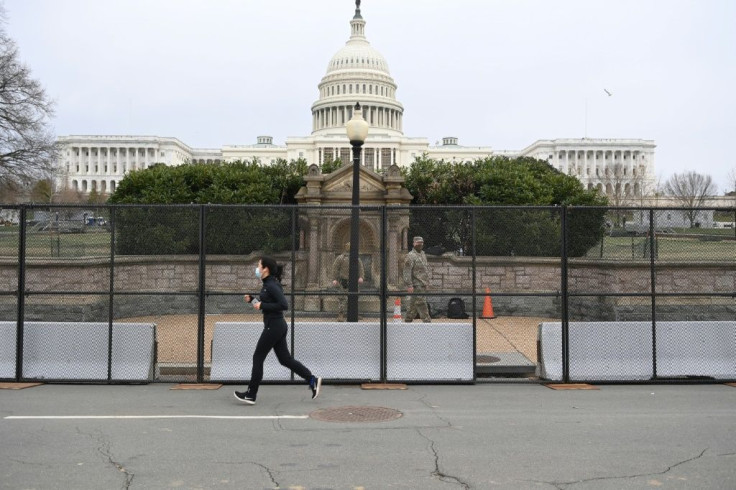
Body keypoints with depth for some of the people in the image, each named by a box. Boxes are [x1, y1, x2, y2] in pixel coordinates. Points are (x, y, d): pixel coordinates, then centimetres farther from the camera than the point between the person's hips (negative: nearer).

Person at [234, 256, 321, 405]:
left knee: (258, 358, 1)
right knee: (285, 358, 12)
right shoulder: (268, 284, 12)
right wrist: (251, 300, 11)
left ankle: (250, 395, 11)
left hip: (274, 327, -10)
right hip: (277, 326, 10)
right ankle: (312, 380, 13)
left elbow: (284, 305, -25)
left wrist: (262, 306, -21)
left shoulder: (272, 285, -17)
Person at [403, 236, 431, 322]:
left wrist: (427, 282, 20)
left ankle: (407, 320, 20)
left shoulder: (423, 255, 17)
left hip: (423, 285, 8)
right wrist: (409, 285, -21)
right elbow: (407, 272, -16)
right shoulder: (410, 256, -11)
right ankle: (427, 321, -9)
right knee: (421, 305, -9)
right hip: (416, 285, -8)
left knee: (413, 305, 13)